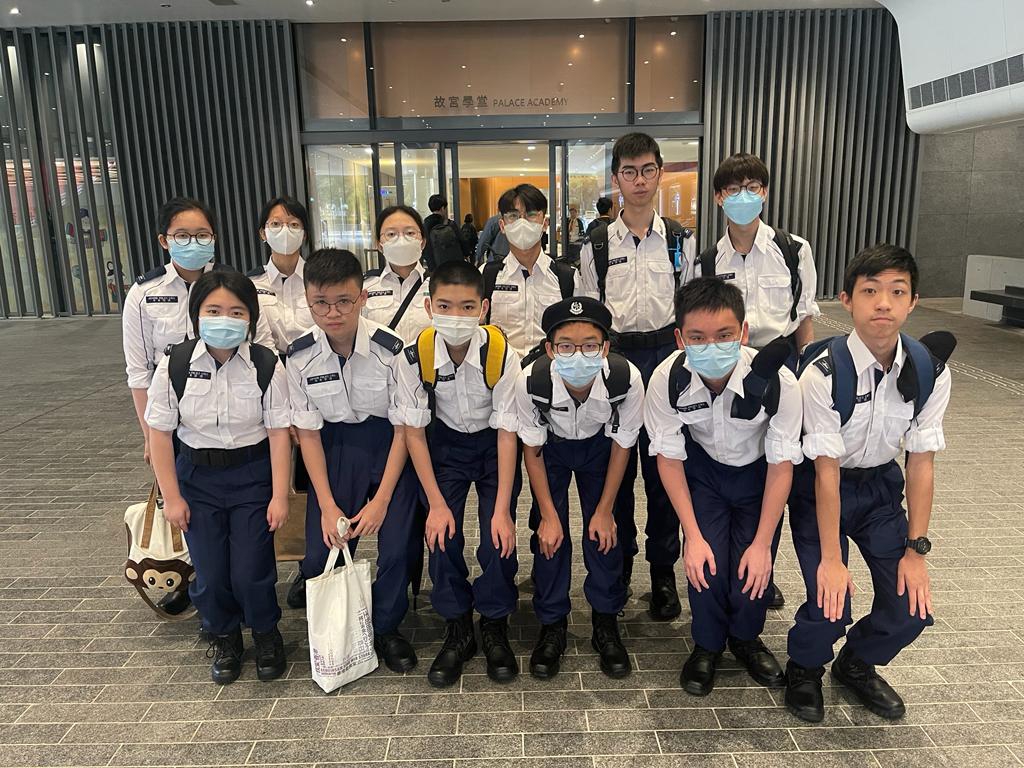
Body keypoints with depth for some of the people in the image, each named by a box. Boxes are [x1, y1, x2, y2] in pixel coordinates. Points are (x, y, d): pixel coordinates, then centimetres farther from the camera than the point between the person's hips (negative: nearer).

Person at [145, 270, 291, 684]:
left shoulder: (267, 366, -13)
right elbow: (160, 432, -5)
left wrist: (279, 495, -9)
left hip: (252, 473, -1)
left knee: (251, 571, -2)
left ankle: (266, 632, 31)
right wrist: (171, 496, -4)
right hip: (197, 477, 1)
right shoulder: (174, 365, -11)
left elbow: (278, 432, -10)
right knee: (209, 574, 6)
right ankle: (224, 637, 37)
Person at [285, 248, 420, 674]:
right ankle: (311, 579, 39)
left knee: (395, 543, -8)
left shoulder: (392, 348, -23)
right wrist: (327, 505, -11)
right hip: (335, 445, 2)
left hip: (388, 443, -1)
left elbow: (404, 427, -15)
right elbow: (308, 432, -6)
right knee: (323, 547, -2)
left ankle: (386, 627, 21)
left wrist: (381, 500, -16)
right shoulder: (299, 357, -15)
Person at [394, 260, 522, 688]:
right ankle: (457, 631, 14)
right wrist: (437, 503, -15)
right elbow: (413, 430, -14)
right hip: (445, 442, 1)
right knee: (442, 535, -8)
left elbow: (508, 433, -21)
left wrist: (502, 509, -21)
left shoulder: (502, 355, -28)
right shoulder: (415, 356, -24)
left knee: (499, 536, -10)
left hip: (494, 443, -1)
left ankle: (495, 628, 15)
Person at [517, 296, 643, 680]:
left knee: (603, 533, -3)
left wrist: (604, 510, -10)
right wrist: (548, 514, -13)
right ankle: (552, 626, 16)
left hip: (599, 445, 0)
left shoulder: (626, 378, -37)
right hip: (552, 446, 0)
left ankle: (606, 623, 19)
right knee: (549, 534, -5)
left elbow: (621, 445, -17)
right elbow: (532, 449, -17)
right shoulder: (531, 382, -37)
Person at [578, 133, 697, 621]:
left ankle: (663, 571, 18)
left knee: (663, 467, 4)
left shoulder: (679, 240, 6)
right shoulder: (597, 244, 4)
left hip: (666, 353, 0)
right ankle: (618, 561, 25)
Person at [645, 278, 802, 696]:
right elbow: (669, 458, -16)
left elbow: (781, 465, -20)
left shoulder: (778, 382, -34)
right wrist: (694, 536, -17)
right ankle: (707, 645, 19)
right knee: (706, 561, -12)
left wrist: (762, 543, -17)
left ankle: (746, 638, 26)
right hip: (703, 468, 0)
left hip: (759, 471, 0)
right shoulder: (667, 380, -30)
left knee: (753, 568, -8)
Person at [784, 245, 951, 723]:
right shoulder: (824, 373, -27)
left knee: (913, 604, -3)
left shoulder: (931, 371, -14)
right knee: (830, 604, -15)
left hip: (880, 486, 4)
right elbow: (827, 469, -23)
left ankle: (857, 665, 31)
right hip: (820, 487, -4)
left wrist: (915, 550, -8)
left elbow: (921, 461, -8)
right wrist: (831, 558, -19)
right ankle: (804, 669, 21)